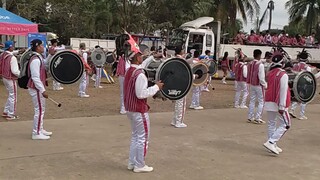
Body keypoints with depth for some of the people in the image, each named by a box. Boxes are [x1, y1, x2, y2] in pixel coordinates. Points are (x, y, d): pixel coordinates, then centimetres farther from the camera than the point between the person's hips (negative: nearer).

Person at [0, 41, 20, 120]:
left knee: (10, 95, 22)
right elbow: (14, 71, -24)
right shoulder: (12, 58, -22)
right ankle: (11, 115, 12)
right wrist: (21, 73, -8)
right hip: (11, 79, -8)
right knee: (13, 96, 5)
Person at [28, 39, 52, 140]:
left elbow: (45, 66, 27)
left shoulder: (39, 58, 9)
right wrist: (43, 90, -25)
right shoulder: (35, 60, -21)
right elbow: (35, 77, -24)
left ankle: (40, 130, 29)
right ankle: (36, 133, 3)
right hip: (36, 89, -10)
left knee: (41, 109, 18)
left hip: (39, 88, 10)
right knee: (39, 110, -4)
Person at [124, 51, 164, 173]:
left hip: (130, 109, 10)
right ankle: (139, 165, 11)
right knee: (143, 138, 3)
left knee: (135, 136, 19)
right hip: (139, 110, -10)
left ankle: (132, 163, 26)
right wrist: (156, 87, -17)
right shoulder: (140, 75, -23)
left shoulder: (129, 71, 6)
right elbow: (141, 94, -26)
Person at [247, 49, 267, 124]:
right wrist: (265, 85, -7)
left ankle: (250, 117, 17)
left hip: (251, 85, 7)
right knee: (261, 102, 2)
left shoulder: (250, 64, 4)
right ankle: (257, 118, -2)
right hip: (259, 85, -7)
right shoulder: (260, 65, -17)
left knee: (252, 101, 14)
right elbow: (261, 77, -18)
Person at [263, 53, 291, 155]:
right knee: (285, 125, 2)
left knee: (271, 124, 14)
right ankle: (271, 142, -9)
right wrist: (282, 106, -18)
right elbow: (283, 91, -18)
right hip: (278, 104, -7)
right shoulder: (283, 75, -15)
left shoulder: (270, 73, 6)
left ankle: (273, 146, 19)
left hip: (269, 103, 7)